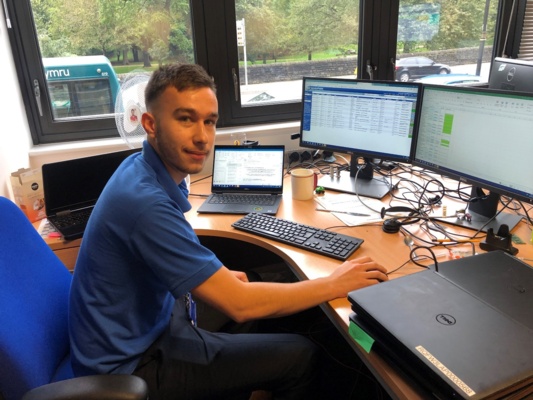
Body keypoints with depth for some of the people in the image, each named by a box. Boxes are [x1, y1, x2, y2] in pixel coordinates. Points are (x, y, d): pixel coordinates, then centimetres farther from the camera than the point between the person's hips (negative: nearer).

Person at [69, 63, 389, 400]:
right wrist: (336, 284, -18)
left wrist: (214, 275, 1)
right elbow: (239, 305, -29)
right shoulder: (145, 201, -32)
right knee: (301, 357, -7)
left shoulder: (146, 168, -4)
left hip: (143, 327, 8)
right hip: (130, 363, -8)